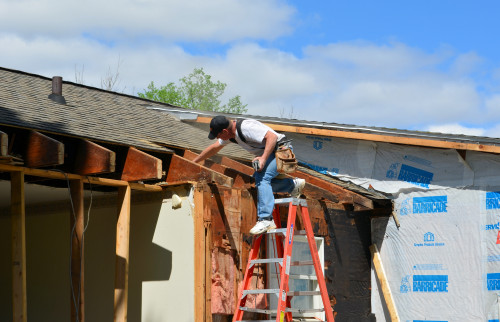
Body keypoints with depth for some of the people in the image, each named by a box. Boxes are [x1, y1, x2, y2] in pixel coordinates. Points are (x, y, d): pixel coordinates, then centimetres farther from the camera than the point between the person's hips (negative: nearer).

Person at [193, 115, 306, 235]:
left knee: (261, 177, -25)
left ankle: (265, 220, -30)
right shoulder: (230, 132, 5)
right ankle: (293, 185, 22)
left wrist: (263, 158, -35)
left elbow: (272, 136, -31)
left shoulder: (246, 127, -26)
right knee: (257, 179, 8)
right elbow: (214, 148, 21)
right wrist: (194, 162, 27)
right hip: (268, 153, 10)